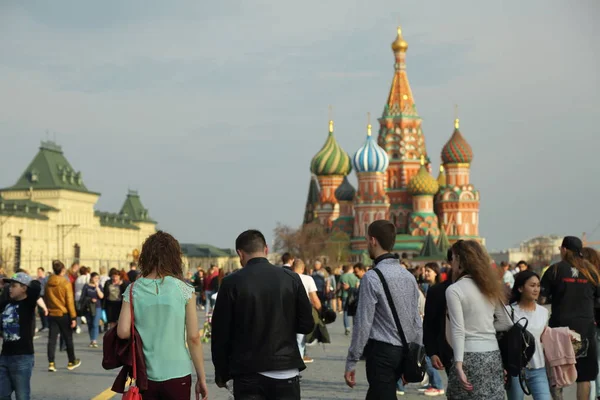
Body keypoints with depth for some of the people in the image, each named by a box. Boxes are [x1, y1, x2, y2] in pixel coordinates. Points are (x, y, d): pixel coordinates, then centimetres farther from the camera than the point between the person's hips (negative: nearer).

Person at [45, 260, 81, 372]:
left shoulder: (48, 283, 1)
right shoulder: (66, 283, -13)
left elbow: (46, 299, 10)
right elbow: (70, 301, -12)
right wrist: (73, 317, -8)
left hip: (51, 314, 4)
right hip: (63, 314, -4)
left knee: (52, 339, 4)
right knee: (68, 338, 11)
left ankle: (51, 363, -3)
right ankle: (71, 362, 22)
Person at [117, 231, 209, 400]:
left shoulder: (133, 290, -2)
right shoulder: (184, 290, -5)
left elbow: (123, 332, -9)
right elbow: (193, 337, -5)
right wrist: (201, 378, 2)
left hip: (145, 375, 2)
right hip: (177, 376, -1)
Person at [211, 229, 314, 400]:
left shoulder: (232, 283, -6)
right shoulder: (292, 279, -1)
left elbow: (221, 332, -3)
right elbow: (306, 325, 2)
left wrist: (221, 373, 9)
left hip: (248, 374, -1)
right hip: (286, 372, 2)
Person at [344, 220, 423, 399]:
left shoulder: (372, 277, -13)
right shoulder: (408, 276, 9)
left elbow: (363, 324, -14)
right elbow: (417, 322, 11)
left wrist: (351, 363, -8)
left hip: (381, 351, -7)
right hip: (404, 352, 7)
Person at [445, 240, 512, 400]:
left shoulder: (454, 289, -7)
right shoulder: (489, 287, 13)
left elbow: (458, 331, -15)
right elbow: (507, 323, 16)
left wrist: (459, 364, -18)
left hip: (470, 357, -6)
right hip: (493, 355, 7)